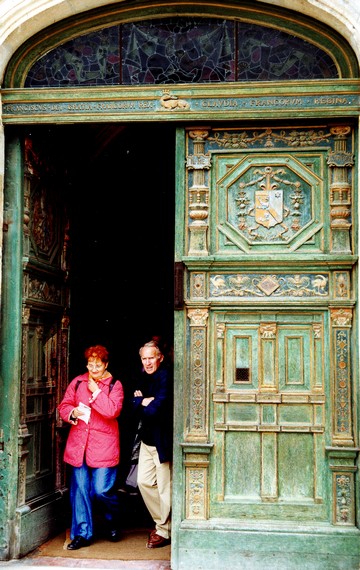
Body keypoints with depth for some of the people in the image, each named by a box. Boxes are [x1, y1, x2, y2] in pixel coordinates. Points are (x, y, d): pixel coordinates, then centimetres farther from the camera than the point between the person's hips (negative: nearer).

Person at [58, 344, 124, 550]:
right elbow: (64, 405, 12)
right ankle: (82, 533, 16)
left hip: (103, 446, -3)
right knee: (80, 489, 5)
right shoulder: (78, 382, 9)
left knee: (102, 490, -4)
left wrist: (96, 391, -13)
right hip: (78, 444, 3)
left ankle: (113, 523, 26)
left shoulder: (115, 385, -1)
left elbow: (113, 410, -15)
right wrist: (72, 412, -9)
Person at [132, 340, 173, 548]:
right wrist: (143, 402, -13)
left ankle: (164, 531, 16)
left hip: (162, 440, -8)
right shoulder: (144, 376, 9)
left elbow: (156, 410, -24)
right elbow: (135, 401, 7)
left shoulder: (166, 377, -17)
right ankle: (161, 522, 30)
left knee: (165, 486, 2)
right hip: (147, 437, 8)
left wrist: (143, 404, -6)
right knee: (144, 481, 13)